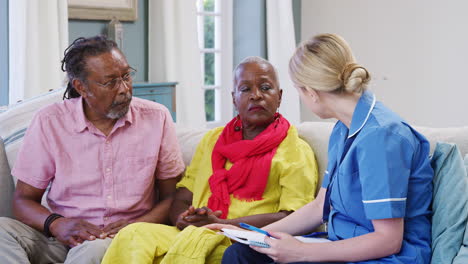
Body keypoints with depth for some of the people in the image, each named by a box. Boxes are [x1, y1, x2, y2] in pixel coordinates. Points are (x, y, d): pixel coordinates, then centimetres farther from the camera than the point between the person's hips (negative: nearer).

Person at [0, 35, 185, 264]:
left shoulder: (157, 118, 1)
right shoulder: (49, 122, -1)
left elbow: (171, 196, 6)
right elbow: (24, 200, 3)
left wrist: (137, 226, -15)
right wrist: (56, 225, -19)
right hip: (64, 237, 3)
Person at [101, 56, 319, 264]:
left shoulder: (297, 151, 8)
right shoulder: (213, 139, 26)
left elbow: (291, 218, -5)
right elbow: (182, 199, 22)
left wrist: (221, 225, -14)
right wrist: (182, 219, -5)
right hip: (192, 234, 5)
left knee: (196, 239, -38)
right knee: (132, 234, -27)